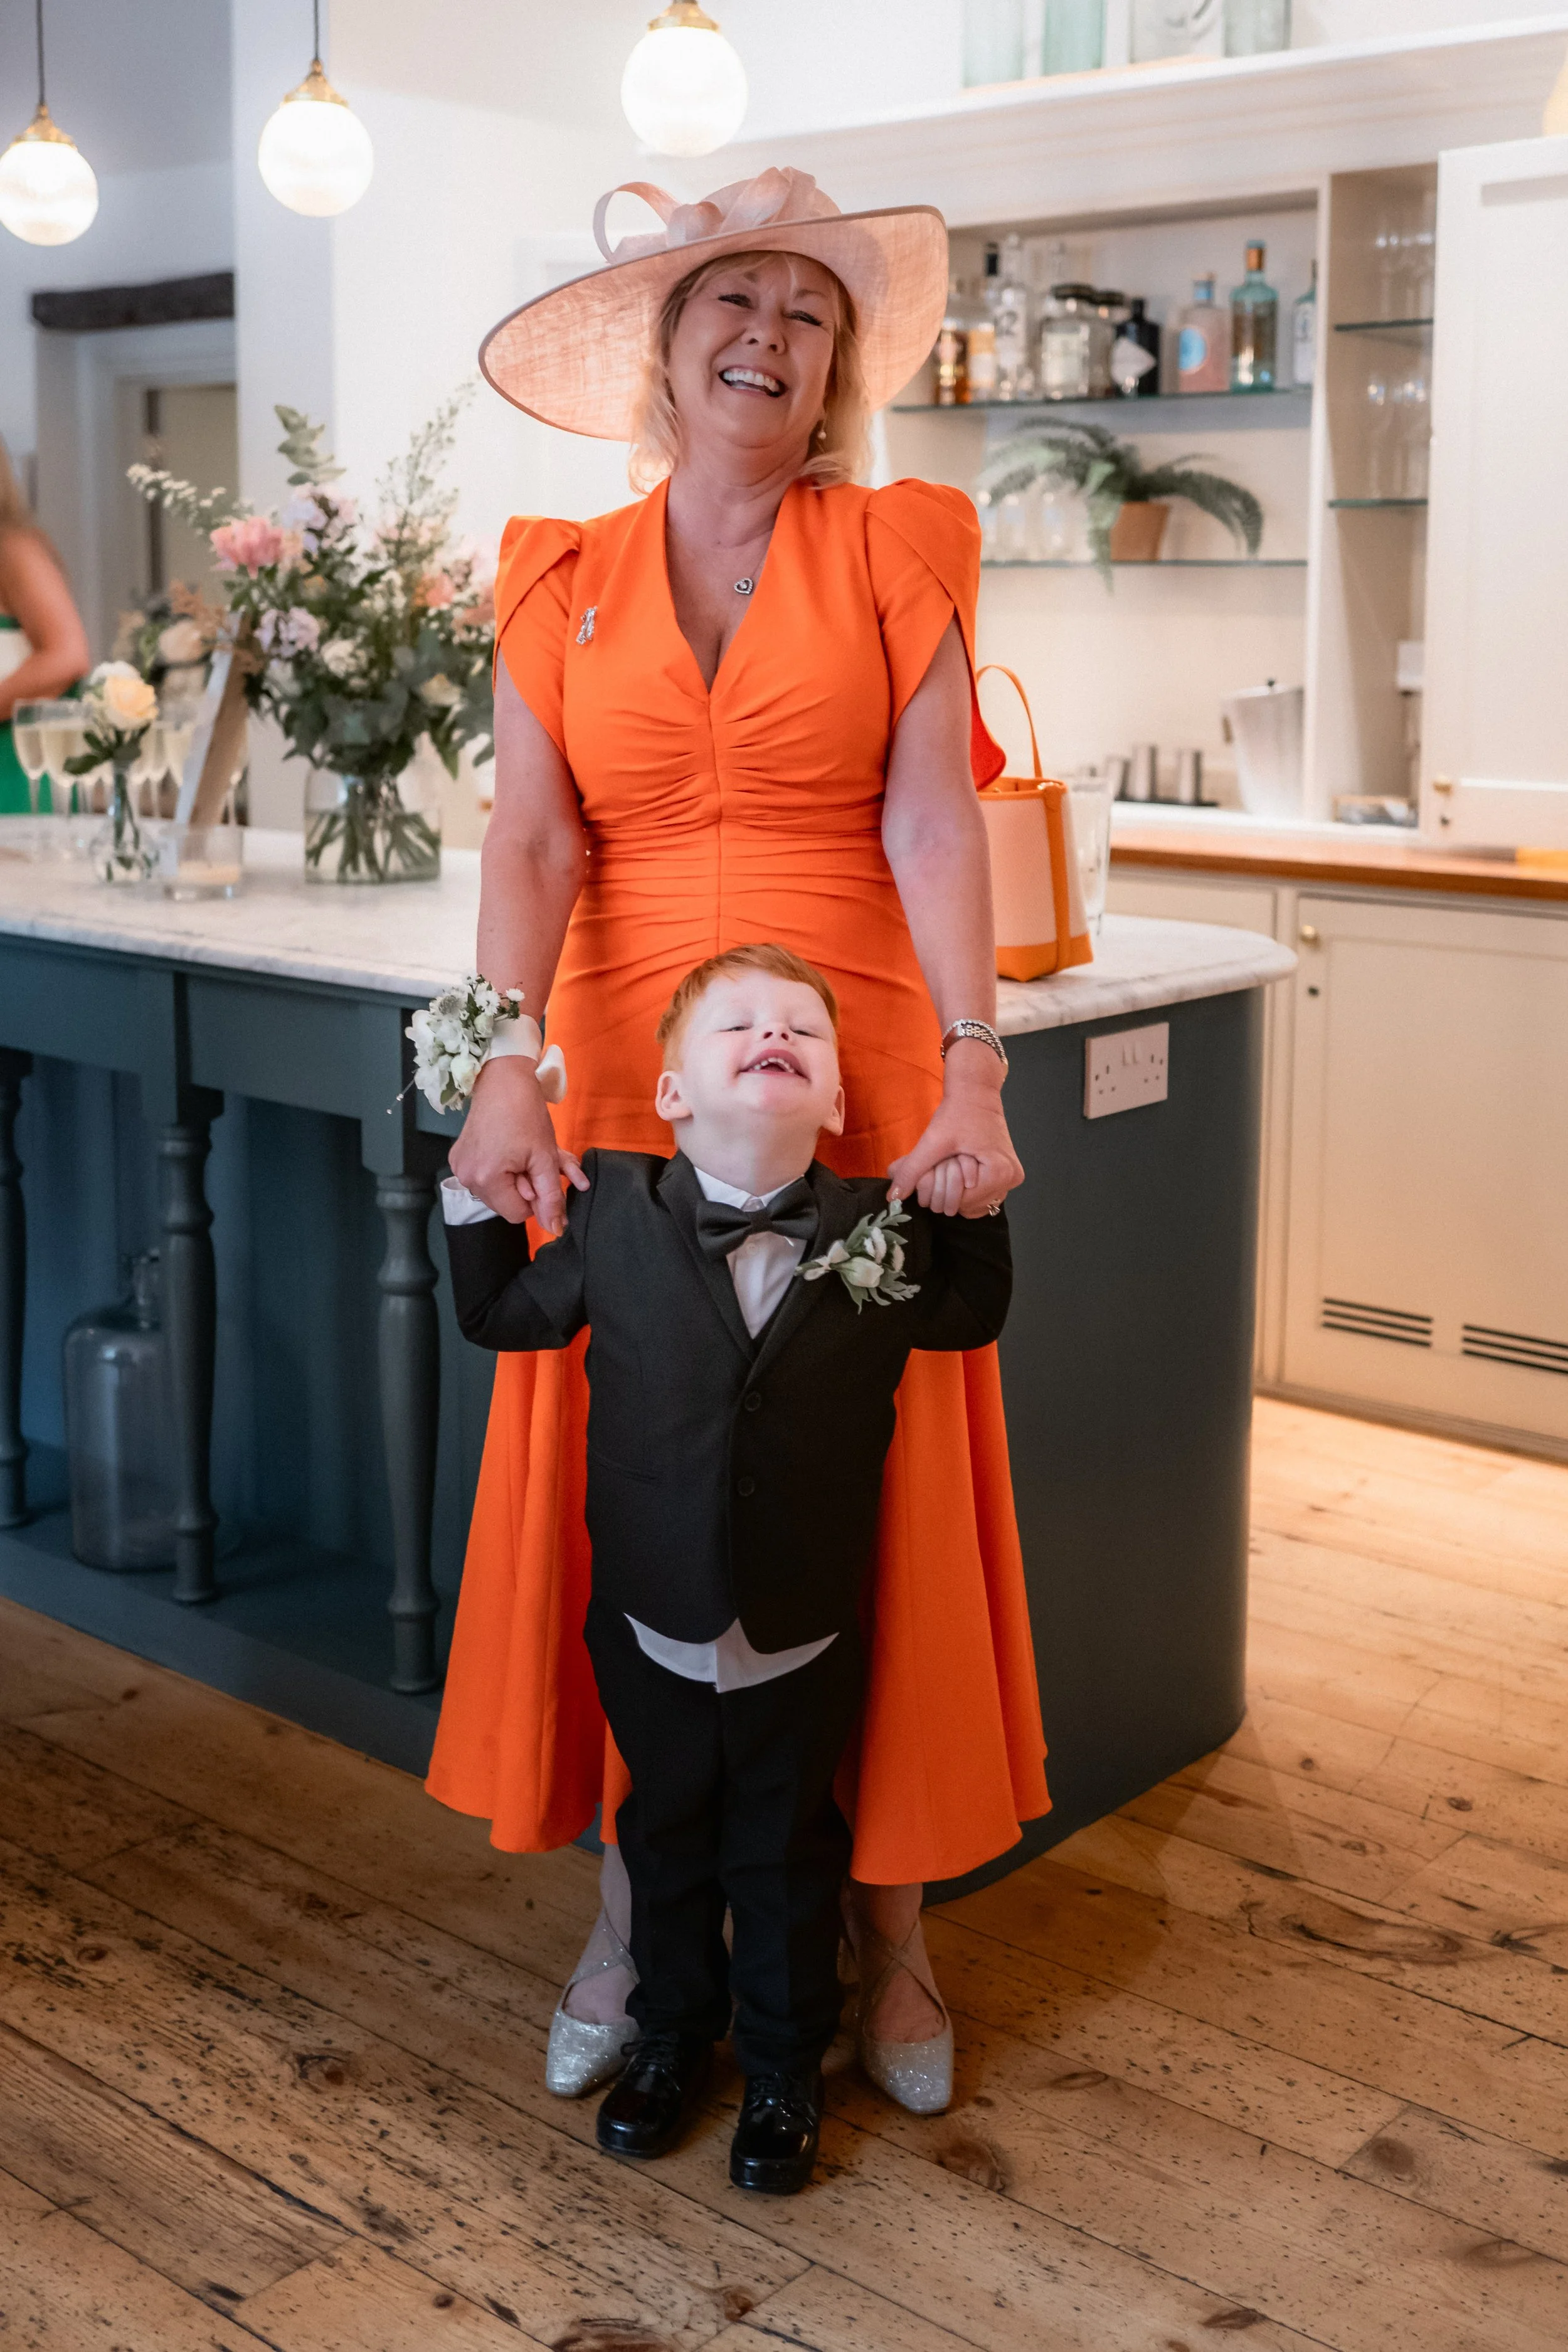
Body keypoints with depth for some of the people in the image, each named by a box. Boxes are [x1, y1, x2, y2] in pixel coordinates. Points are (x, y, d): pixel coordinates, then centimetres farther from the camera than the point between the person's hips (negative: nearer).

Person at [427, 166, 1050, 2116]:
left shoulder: (895, 553, 4)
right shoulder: (561, 582, 8)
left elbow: (932, 818, -8)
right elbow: (533, 841, -5)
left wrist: (973, 1072, -21)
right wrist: (509, 1066, -21)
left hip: (859, 1091, -1)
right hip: (625, 1087, 2)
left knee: (872, 1499, 4)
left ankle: (888, 1934, 22)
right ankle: (629, 1917, 24)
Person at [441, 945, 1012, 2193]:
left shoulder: (883, 1228, -11)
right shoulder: (614, 1215, -10)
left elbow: (975, 1315, 8)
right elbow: (500, 1313, 6)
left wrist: (972, 1186, -6)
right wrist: (477, 1190, -6)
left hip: (803, 1641, -1)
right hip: (653, 1632, 1)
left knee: (789, 1856, 17)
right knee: (666, 1843, 21)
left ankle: (784, 2068, 39)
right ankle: (672, 2034, 45)